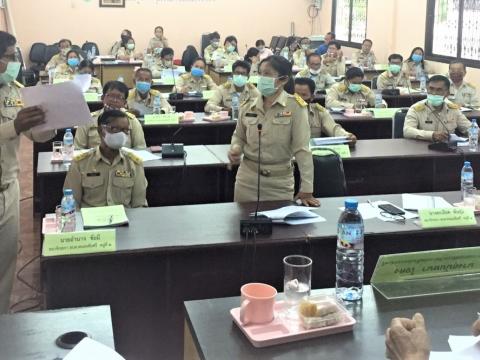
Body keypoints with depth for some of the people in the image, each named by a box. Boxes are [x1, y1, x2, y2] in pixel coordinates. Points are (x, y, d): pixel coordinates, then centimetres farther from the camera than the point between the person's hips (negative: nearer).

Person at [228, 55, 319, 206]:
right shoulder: (248, 107, 2)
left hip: (280, 182, -3)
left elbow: (302, 148, -13)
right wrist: (235, 149, -5)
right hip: (247, 179, 3)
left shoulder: (295, 106, -10)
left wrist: (306, 189, -16)